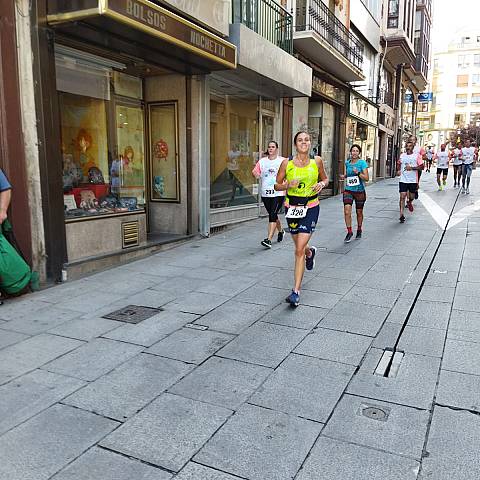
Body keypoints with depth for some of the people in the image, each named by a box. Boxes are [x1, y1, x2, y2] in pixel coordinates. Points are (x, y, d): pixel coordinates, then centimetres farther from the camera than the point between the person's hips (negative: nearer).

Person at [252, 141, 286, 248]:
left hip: (278, 192, -4)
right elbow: (256, 173, 8)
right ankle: (281, 230, 43)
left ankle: (269, 239, -14)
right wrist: (255, 174, -15)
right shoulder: (262, 161, 10)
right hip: (265, 193, 4)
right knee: (273, 215, 16)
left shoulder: (282, 161, 2)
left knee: (272, 215, -12)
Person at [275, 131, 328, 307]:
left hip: (310, 207, -2)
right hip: (292, 207, 2)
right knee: (300, 246, 18)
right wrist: (288, 184, -17)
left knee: (299, 250, -11)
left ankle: (296, 292, -6)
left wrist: (322, 184, -9)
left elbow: (325, 178, 14)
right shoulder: (287, 163, -4)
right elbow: (277, 185, 3)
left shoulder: (317, 161, -2)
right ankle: (310, 252, 59)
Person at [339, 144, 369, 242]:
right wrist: (344, 176, 4)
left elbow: (366, 178, -11)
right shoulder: (347, 162, 5)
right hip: (348, 190, 2)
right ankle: (349, 232, -2)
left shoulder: (362, 163, -7)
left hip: (359, 191, -2)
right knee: (347, 211, -13)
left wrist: (358, 173, -25)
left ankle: (359, 230, 33)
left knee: (359, 212, 12)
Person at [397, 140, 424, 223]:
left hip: (413, 180, -1)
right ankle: (401, 215, -9)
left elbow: (422, 167, -5)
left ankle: (409, 203, 49)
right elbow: (399, 164, 25)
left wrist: (412, 168, -17)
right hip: (403, 180, 1)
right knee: (402, 197, -10)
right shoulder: (402, 155, 7)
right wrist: (398, 170, 7)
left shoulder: (417, 156, -2)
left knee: (412, 197, 13)